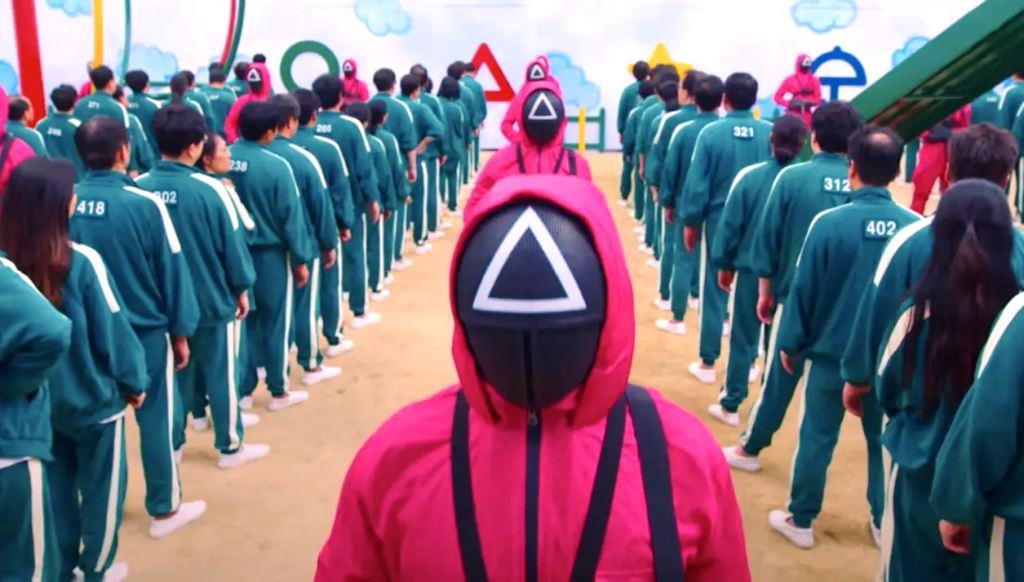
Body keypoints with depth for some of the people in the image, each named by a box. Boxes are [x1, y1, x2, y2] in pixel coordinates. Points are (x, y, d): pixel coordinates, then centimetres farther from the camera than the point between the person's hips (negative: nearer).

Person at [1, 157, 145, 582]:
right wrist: (134, 380, -1)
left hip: (36, 398, 5)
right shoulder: (82, 262, -24)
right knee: (101, 484, 16)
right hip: (91, 396, -4)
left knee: (55, 485, 21)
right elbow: (112, 331, -16)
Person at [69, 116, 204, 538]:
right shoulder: (145, 203, -19)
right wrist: (180, 330, 0)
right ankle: (164, 510, 22)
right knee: (156, 419, 10)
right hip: (145, 331, -4)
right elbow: (172, 270, -12)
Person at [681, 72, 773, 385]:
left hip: (719, 222, -2)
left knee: (714, 293, 9)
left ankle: (707, 364, 17)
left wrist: (690, 222, 3)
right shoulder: (771, 133, -6)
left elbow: (696, 183, -10)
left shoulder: (711, 132, -11)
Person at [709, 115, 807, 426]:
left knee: (742, 337, 8)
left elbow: (730, 224, -7)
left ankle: (730, 405, 13)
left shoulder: (749, 176, -10)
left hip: (752, 269, -1)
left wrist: (724, 264, 6)